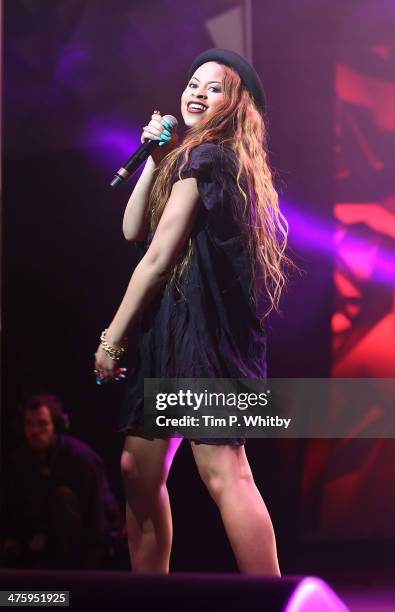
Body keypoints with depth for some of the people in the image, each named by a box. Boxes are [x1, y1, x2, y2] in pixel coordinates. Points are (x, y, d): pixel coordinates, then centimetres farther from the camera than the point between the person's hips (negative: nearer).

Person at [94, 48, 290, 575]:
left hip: (198, 325, -10)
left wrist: (113, 338, -7)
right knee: (138, 471, 11)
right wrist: (156, 157, 9)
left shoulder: (202, 157, -7)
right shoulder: (228, 163, 22)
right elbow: (133, 230, 17)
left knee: (225, 473, -16)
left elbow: (158, 257, -11)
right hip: (174, 332, 10)